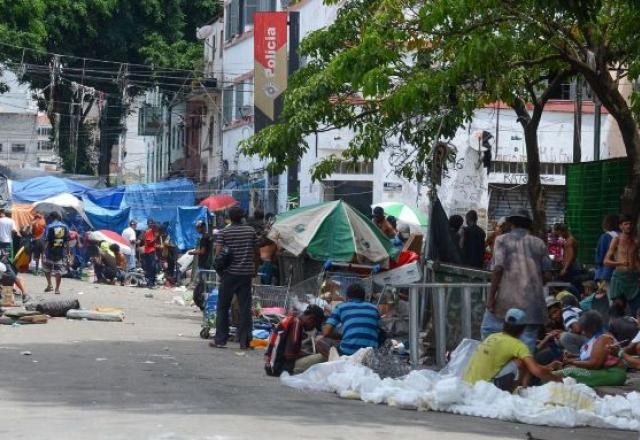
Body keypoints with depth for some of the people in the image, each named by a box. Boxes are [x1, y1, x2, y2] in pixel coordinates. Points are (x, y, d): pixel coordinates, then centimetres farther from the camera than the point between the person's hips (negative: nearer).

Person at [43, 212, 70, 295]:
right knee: (59, 270, 6)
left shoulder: (50, 227, -8)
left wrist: (44, 251, -7)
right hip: (61, 252, 2)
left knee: (46, 267, 18)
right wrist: (67, 251, 13)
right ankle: (57, 288, 5)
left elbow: (46, 241, -11)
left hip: (51, 251, -2)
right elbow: (67, 240, 5)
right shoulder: (65, 227, 3)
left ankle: (49, 285, 12)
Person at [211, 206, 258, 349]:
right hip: (246, 273, 2)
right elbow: (256, 251, 8)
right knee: (245, 308, 3)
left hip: (230, 273, -2)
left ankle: (220, 339, 8)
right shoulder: (251, 231, 3)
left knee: (223, 307, 8)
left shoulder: (223, 233, -5)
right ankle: (244, 341, 1)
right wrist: (254, 269, 18)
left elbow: (218, 253, -9)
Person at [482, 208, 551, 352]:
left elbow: (498, 268, -8)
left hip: (507, 299, -3)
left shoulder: (502, 240, 2)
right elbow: (546, 269, 11)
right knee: (527, 342, 3)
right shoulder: (539, 243, 11)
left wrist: (491, 296, -8)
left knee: (488, 330, 11)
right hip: (532, 301, 3)